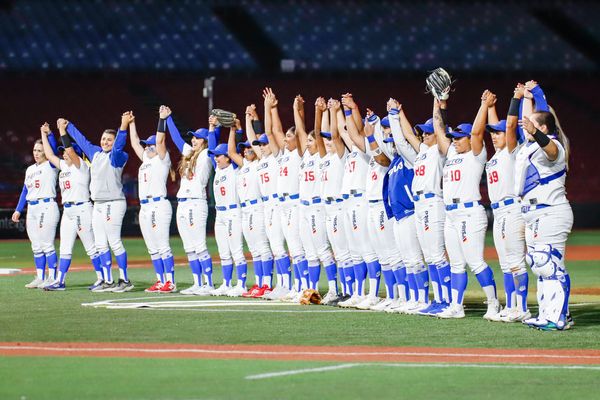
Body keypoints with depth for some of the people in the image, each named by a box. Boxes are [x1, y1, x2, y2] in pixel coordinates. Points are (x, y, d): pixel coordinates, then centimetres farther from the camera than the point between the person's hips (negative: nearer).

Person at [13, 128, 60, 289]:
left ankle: (52, 278, -6)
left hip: (47, 207, -7)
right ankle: (40, 278, 13)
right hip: (31, 209, 7)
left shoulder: (50, 166, 0)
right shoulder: (30, 169, 18)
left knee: (47, 245, -9)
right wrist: (18, 210, 16)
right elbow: (25, 191, 20)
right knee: (36, 247, 8)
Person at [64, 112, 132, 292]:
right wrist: (68, 126, 39)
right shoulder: (95, 153, 15)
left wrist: (123, 127, -42)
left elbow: (118, 146, -27)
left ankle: (124, 280, -6)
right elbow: (81, 139, 29)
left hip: (113, 204, -8)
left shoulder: (117, 156, -6)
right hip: (98, 205, 8)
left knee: (114, 242, -10)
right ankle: (108, 282, 11)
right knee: (101, 245, 7)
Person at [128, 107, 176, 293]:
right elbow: (135, 142, 27)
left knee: (163, 247, -10)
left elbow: (160, 140, -12)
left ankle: (170, 282, -11)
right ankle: (160, 282, 11)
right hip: (144, 207, 9)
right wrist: (131, 124, 28)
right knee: (153, 249, 8)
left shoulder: (162, 159, 0)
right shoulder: (146, 160, 21)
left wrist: (162, 119, -15)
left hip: (159, 206, -9)